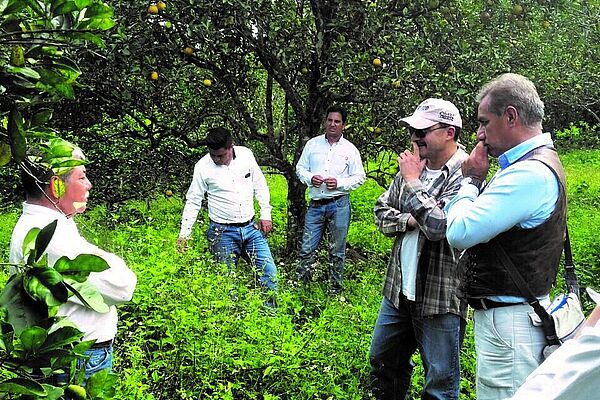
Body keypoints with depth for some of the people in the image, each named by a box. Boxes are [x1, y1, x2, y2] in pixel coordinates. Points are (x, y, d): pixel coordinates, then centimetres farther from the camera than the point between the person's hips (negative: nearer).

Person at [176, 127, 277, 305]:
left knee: (269, 273, 1)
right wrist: (184, 234, -5)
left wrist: (266, 215, 6)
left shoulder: (246, 155, -3)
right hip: (223, 233, -3)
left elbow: (260, 185, 10)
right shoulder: (203, 166, -9)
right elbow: (193, 201, -1)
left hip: (251, 228, 3)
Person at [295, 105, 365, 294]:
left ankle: (335, 287, 20)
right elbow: (300, 168, 13)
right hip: (316, 205, 1)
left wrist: (339, 183, -11)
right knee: (307, 248, 1)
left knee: (337, 250, 8)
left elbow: (359, 177, 5)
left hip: (339, 204, -1)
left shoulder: (350, 149, 3)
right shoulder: (312, 144, 8)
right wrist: (310, 178, -8)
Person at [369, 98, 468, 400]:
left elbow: (439, 226, -28)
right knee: (383, 362, 23)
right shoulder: (413, 166, 7)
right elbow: (381, 212, 10)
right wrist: (408, 220, -11)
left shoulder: (465, 174, -17)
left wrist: (414, 182, -16)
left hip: (440, 298, -8)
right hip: (399, 290, 8)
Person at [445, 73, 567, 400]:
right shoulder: (538, 163, 14)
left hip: (508, 322, -11)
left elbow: (459, 233, -24)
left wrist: (471, 179, -10)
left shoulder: (531, 173, -21)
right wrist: (476, 180, 1)